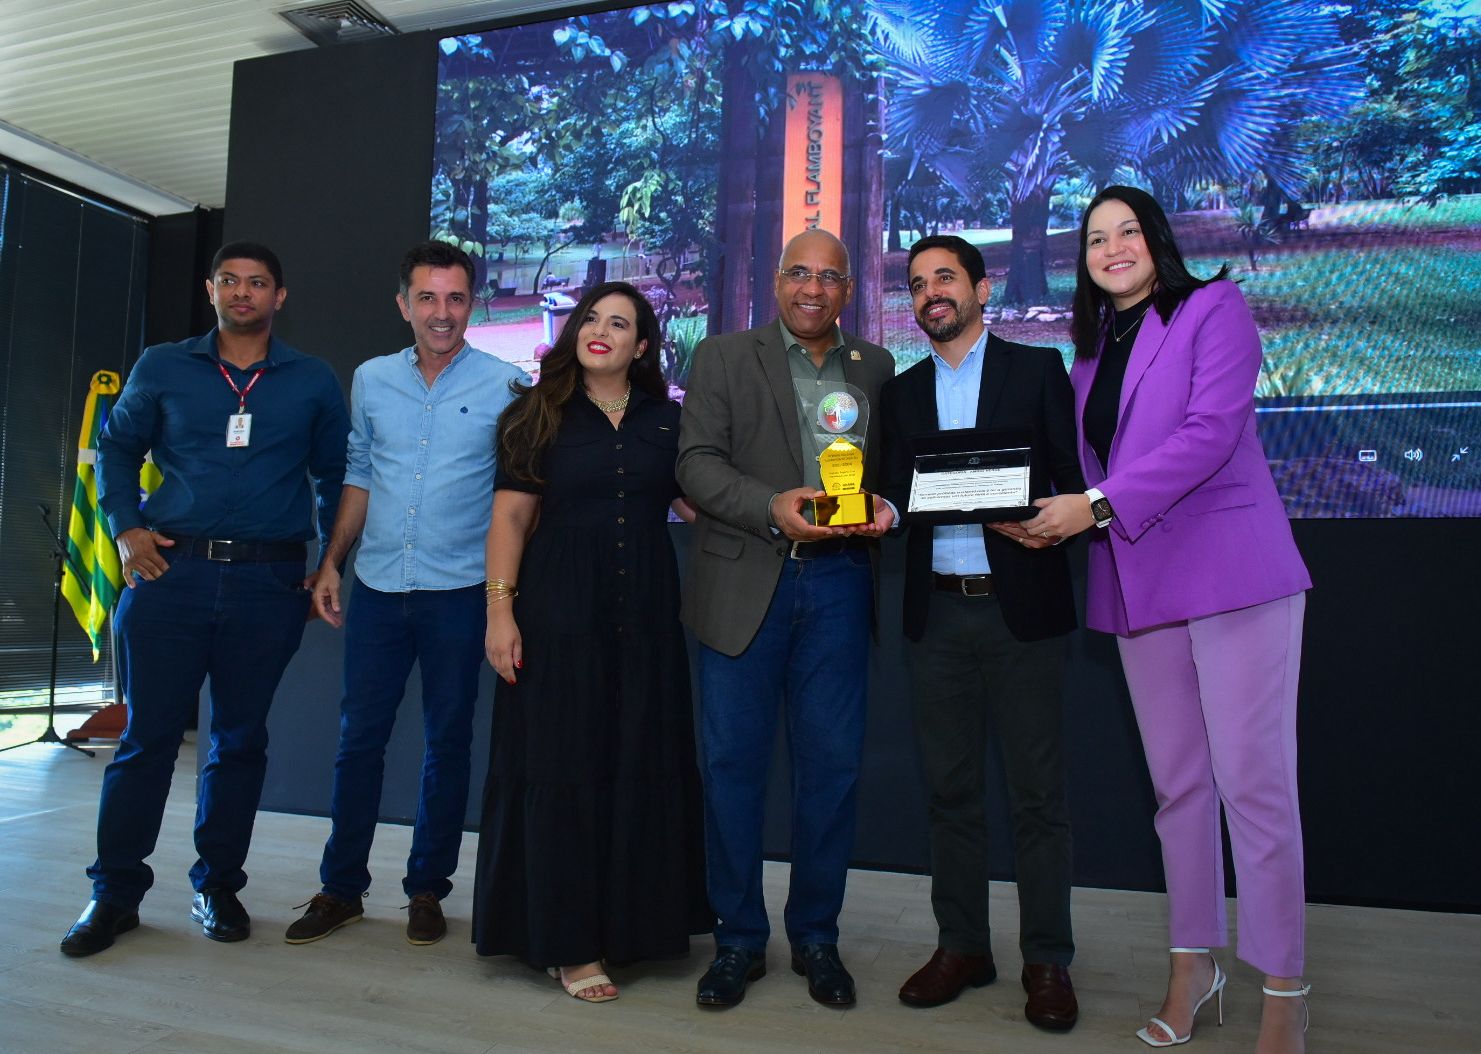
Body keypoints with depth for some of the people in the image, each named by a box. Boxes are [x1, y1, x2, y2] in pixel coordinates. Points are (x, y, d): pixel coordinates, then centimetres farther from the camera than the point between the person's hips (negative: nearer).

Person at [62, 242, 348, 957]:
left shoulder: (314, 382, 8)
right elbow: (116, 446, 16)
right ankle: (115, 892, 17)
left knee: (240, 739, 9)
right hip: (172, 572, 0)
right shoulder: (162, 368, 8)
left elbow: (335, 474, 13)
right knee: (147, 735, 3)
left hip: (269, 583, 0)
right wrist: (125, 527, 2)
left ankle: (217, 885, 22)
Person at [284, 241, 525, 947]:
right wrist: (331, 564, 10)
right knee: (358, 736, 8)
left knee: (447, 742, 7)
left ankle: (427, 889, 22)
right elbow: (360, 477, 15)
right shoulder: (371, 380, 8)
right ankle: (341, 888, 23)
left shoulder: (505, 385, -3)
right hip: (377, 587, 3)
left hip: (459, 591, -3)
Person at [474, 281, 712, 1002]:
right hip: (560, 611, -2)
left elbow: (699, 505, 9)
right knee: (562, 767, 3)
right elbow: (510, 516, -1)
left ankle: (633, 922, 25)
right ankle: (566, 941, 16)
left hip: (646, 613, 3)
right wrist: (500, 609, -9)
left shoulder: (667, 420, 10)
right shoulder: (542, 414, 3)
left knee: (643, 766, 8)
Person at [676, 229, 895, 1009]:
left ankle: (816, 936, 24)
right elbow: (697, 462, -3)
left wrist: (886, 506, -8)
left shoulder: (876, 367, 14)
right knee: (733, 763, 4)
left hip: (838, 584, 2)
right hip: (745, 584, -1)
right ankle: (738, 938, 20)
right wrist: (772, 506, -18)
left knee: (831, 765, 6)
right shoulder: (723, 357, 7)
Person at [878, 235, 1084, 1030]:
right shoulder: (902, 391, 13)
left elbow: (1075, 476, 0)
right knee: (950, 789, 10)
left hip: (1019, 607, -3)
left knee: (1036, 790, 2)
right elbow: (896, 493, 9)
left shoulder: (1036, 369, 4)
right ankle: (961, 947, 23)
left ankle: (1047, 960, 16)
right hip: (936, 613, 3)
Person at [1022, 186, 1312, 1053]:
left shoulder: (1214, 307, 1)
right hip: (1141, 584, 6)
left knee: (1254, 782, -4)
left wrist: (1098, 506, -17)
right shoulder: (1092, 353, 18)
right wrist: (1056, 516, -3)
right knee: (1178, 785, 11)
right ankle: (1194, 962, 24)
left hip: (1232, 570, -5)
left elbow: (1210, 430, -13)